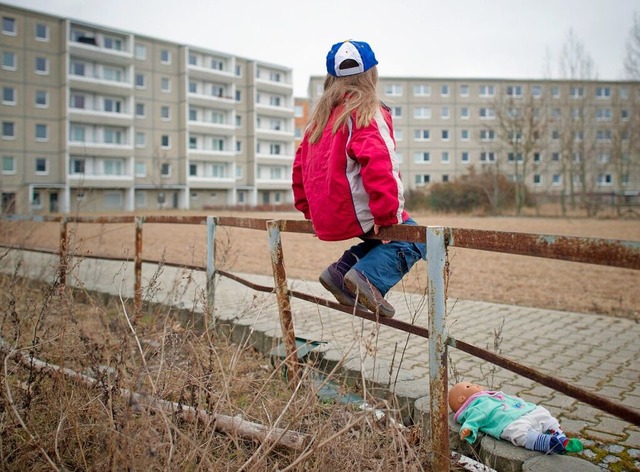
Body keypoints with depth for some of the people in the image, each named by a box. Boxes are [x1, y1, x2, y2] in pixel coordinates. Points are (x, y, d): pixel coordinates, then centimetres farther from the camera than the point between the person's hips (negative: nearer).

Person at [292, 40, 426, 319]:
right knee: (414, 239, 4)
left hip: (326, 219, 8)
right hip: (355, 212, -8)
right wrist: (385, 215, -22)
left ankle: (342, 271, 8)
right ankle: (370, 276, -16)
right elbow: (376, 162, -26)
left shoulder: (321, 115, 14)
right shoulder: (366, 111, -10)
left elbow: (300, 163, 20)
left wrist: (308, 209, 26)